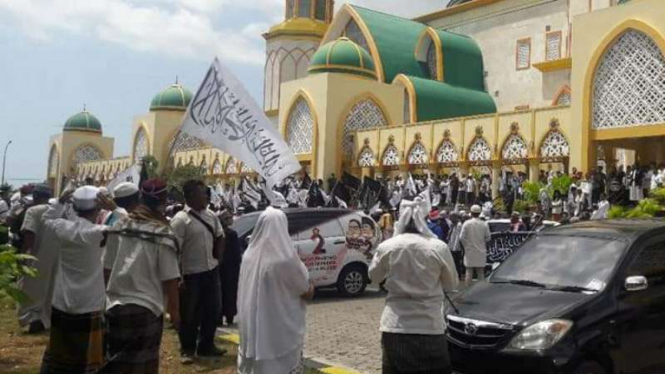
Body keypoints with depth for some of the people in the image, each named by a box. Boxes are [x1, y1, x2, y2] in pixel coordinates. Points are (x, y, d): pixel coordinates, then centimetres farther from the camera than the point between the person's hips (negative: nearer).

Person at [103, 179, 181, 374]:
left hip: (115, 305, 4)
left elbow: (106, 267, 7)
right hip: (147, 308, -4)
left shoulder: (119, 226, 1)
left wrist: (106, 296, 20)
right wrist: (174, 310, -1)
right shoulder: (163, 234, -12)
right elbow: (169, 279, -12)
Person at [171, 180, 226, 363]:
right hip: (191, 275, -6)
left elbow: (220, 237, 21)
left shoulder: (210, 216, 5)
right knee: (190, 315, 6)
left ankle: (206, 346, 32)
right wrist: (178, 278, -19)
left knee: (212, 310, 15)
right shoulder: (180, 220, -15)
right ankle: (187, 349, 25)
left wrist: (217, 256, 9)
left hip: (211, 271, 6)